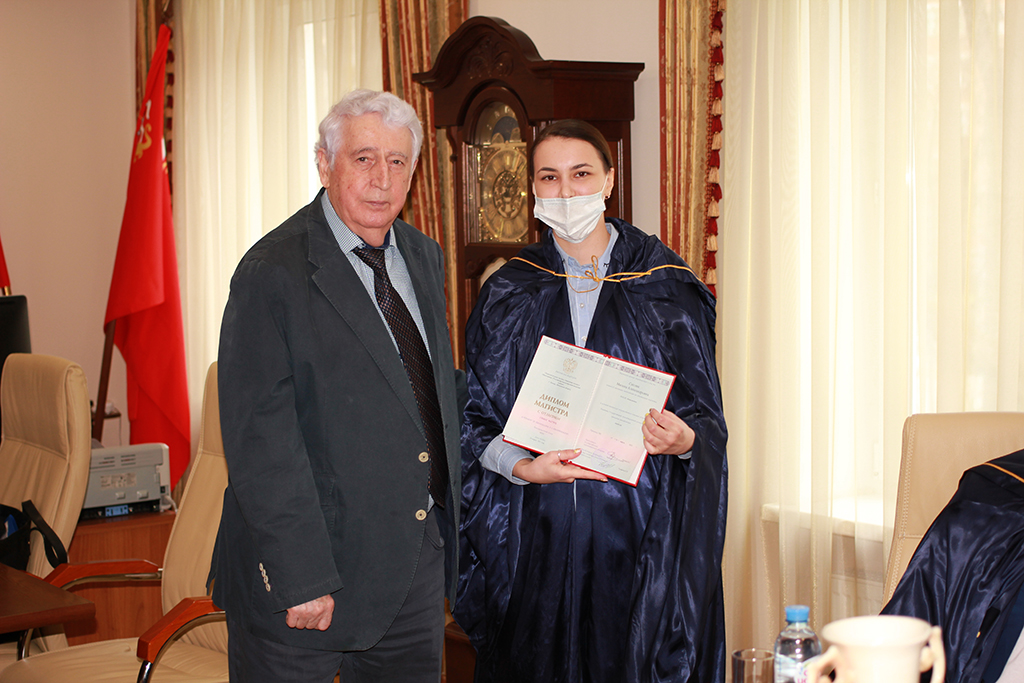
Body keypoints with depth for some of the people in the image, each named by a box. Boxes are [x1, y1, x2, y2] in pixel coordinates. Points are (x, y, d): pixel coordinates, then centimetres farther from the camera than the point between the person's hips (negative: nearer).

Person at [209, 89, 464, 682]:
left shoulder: (425, 259, 8)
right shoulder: (273, 273, -15)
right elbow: (260, 440, -18)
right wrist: (300, 578, -21)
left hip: (419, 559, 7)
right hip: (306, 570, -6)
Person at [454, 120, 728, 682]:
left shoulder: (667, 288, 2)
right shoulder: (506, 294, 5)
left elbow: (708, 419, 2)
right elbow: (474, 422, 5)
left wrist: (683, 439, -20)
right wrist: (521, 467, -13)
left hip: (640, 530, -1)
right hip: (536, 527, 1)